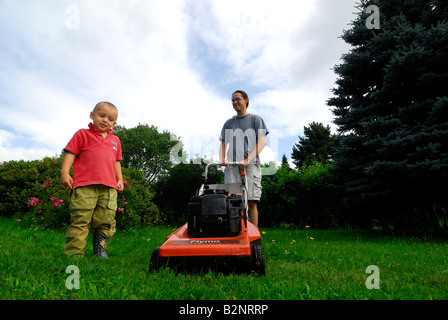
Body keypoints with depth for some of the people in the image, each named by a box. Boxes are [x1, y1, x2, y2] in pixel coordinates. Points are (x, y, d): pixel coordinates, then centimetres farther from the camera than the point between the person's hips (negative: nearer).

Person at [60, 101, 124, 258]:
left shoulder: (115, 140, 23)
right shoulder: (83, 134, 11)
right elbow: (70, 153, 3)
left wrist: (119, 180, 17)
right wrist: (64, 173, -8)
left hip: (109, 188, 4)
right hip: (84, 186, -4)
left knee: (106, 222, 3)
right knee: (80, 221, -5)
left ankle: (100, 253, 14)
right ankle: (74, 254, 1)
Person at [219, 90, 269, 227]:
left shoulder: (256, 119, 13)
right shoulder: (229, 123, 23)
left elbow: (262, 141, 0)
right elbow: (223, 143, 22)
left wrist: (248, 160, -13)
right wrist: (222, 159, 0)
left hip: (251, 164, -3)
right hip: (232, 165, 3)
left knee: (251, 202, -9)